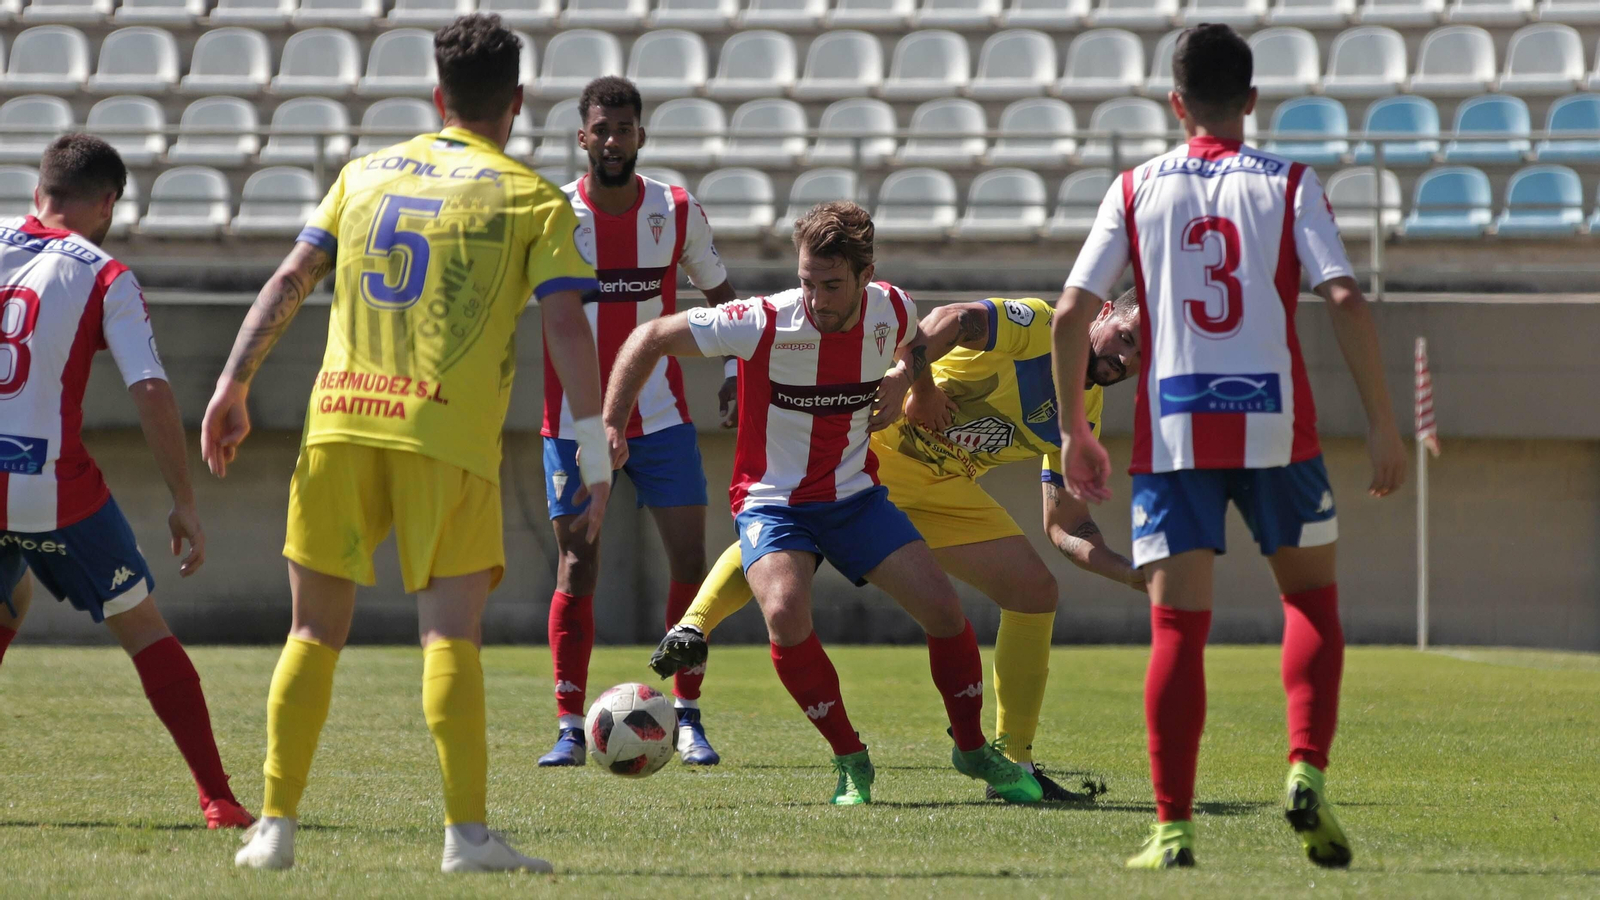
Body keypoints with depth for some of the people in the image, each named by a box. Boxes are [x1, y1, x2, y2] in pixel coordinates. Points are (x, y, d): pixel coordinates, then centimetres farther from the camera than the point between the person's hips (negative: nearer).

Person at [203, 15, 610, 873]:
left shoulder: (367, 172, 16)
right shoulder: (533, 199, 5)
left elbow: (290, 279, 10)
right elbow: (566, 326, -5)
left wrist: (233, 386, 12)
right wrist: (593, 450, -2)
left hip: (339, 423, 3)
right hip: (449, 434, -3)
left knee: (315, 631, 11)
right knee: (451, 633, -4)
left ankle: (275, 826, 9)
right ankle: (467, 832, -13)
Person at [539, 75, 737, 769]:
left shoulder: (679, 211, -1)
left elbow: (720, 296, 12)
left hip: (662, 418, 2)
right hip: (574, 421, -2)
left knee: (689, 560, -2)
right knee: (577, 568, -5)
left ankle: (687, 717, 10)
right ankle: (570, 728, 1)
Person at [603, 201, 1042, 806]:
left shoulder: (891, 310, -9)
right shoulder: (764, 324, -23)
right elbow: (651, 339, -14)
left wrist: (901, 380, -2)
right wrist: (611, 427, -19)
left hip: (854, 495, 4)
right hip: (771, 501, -4)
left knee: (943, 607, -7)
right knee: (786, 614, -29)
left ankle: (974, 751, 17)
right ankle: (851, 761, -9)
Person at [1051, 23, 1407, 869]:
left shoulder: (1136, 189, 7)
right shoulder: (1288, 184, 4)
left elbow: (1069, 313, 2)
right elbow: (1344, 300, -8)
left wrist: (1074, 429, 12)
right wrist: (1383, 423, -3)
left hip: (1172, 433, 1)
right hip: (1274, 422, 0)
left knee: (1178, 625, 2)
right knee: (1311, 594, 18)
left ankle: (1173, 827, -4)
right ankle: (1306, 774, -1)